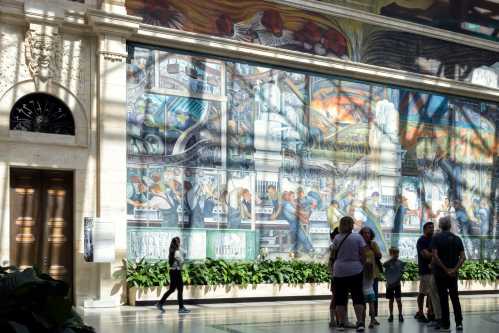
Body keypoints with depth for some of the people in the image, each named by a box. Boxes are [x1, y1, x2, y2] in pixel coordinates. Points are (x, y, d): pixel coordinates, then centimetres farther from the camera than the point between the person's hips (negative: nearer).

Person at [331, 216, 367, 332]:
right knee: (357, 296, 4)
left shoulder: (337, 238, -1)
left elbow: (334, 256, 4)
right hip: (355, 271, 0)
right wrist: (361, 265, 12)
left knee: (340, 298, 7)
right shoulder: (358, 237, -2)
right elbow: (363, 255, -3)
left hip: (339, 271, 0)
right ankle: (360, 322, -6)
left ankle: (341, 323, 7)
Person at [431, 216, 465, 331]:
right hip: (453, 273, 3)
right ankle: (459, 322, 6)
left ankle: (445, 323, 7)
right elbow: (463, 257, -5)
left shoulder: (436, 238, -7)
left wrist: (445, 269, -15)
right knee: (455, 298, 13)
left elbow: (435, 256, -19)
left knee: (443, 298, 4)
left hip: (440, 273, -3)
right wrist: (454, 269, -11)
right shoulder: (457, 239, 4)